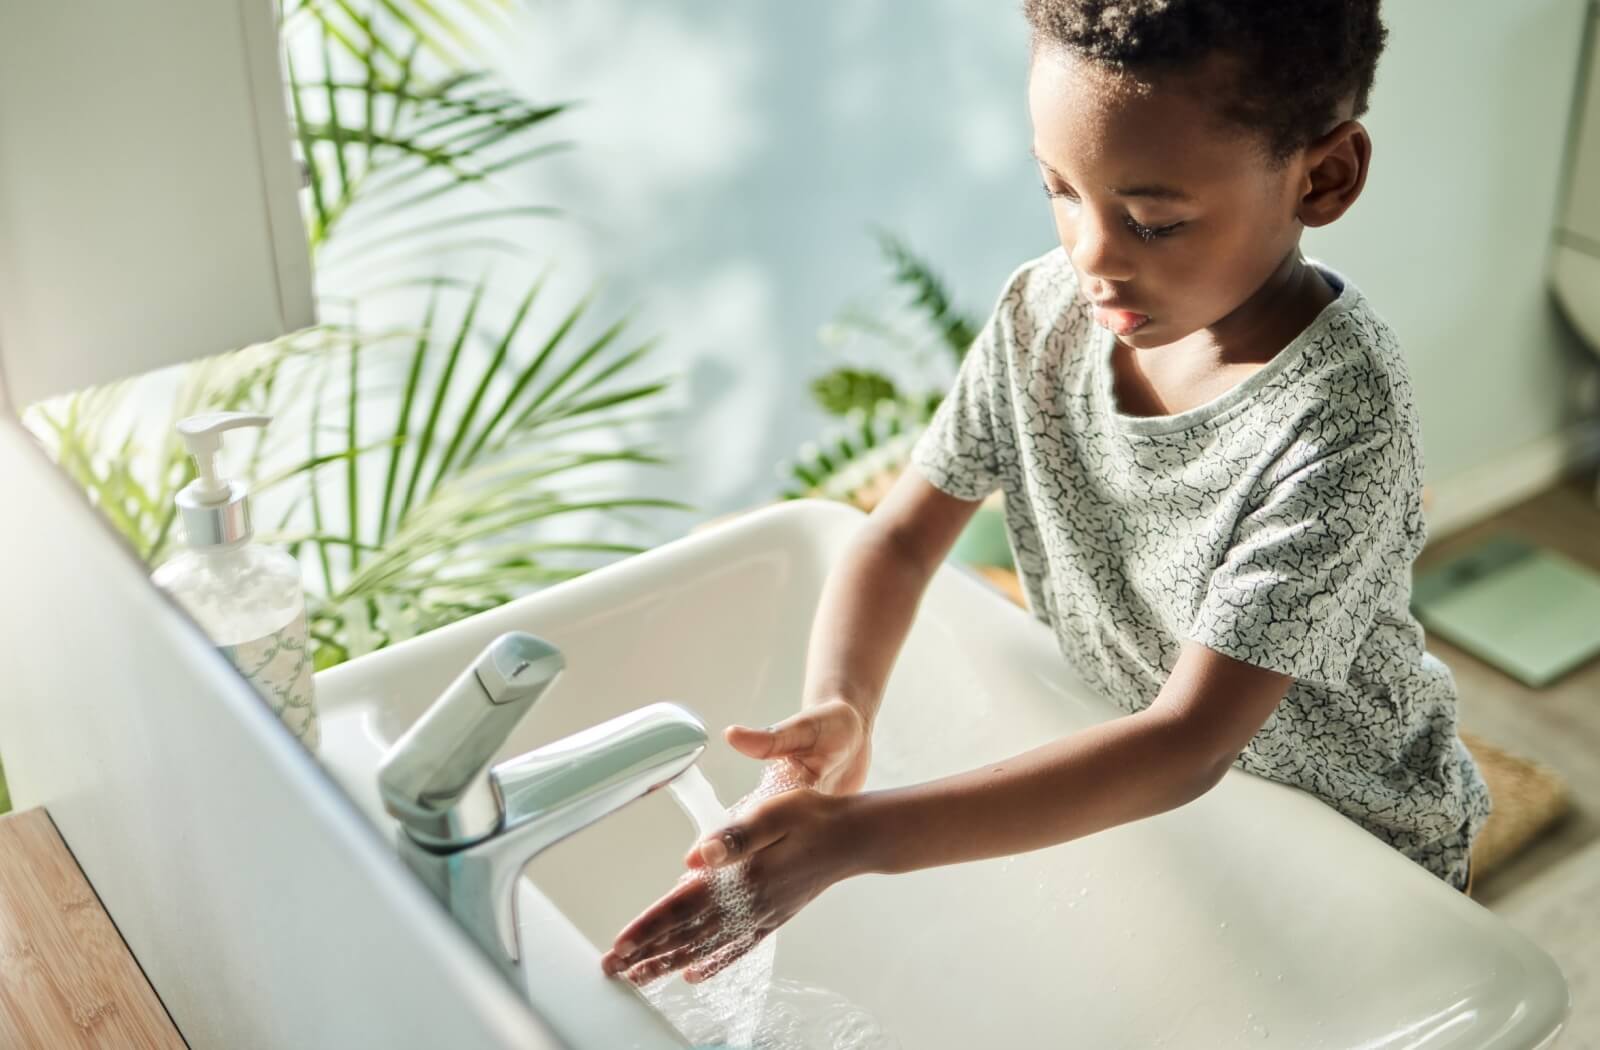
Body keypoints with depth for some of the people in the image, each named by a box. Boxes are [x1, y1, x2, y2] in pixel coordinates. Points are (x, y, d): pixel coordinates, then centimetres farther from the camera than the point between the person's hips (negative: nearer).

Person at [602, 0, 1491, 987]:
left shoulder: (1339, 422, -34)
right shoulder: (1047, 311, -17)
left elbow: (1189, 743, -37)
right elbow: (903, 536, -11)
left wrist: (856, 835, -43)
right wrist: (838, 712, -33)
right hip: (1145, 797, 4)